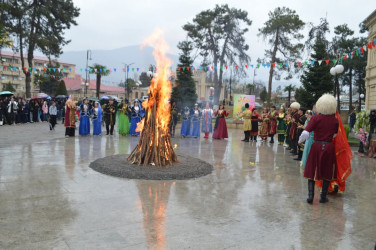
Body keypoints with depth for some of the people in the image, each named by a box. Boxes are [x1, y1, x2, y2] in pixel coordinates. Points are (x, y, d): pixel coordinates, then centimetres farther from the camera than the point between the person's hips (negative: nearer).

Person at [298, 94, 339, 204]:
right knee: (327, 173, 12)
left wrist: (300, 141, 2)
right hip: (329, 147, 1)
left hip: (317, 146, -1)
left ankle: (310, 195, 6)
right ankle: (323, 197, 18)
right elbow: (335, 135, 8)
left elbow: (305, 133, -14)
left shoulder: (315, 118, -10)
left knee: (312, 171, 10)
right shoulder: (335, 120, -2)